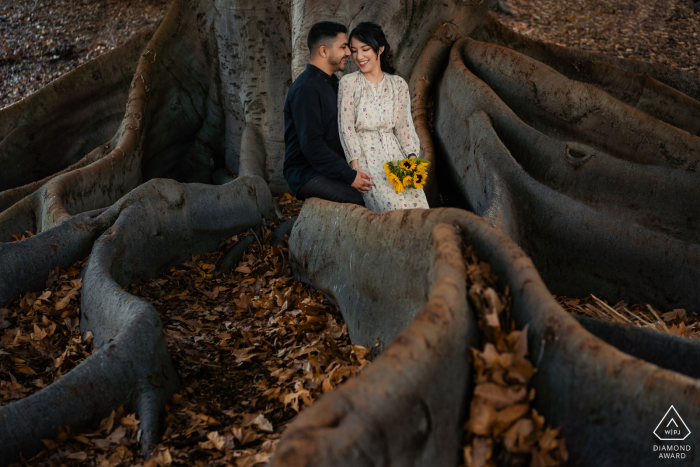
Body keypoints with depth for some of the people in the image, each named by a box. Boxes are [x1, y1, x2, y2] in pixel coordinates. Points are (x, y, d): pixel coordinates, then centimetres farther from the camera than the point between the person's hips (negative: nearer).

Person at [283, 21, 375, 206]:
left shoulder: (331, 83, 19)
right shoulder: (306, 88, -13)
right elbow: (311, 146, -22)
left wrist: (355, 169, 7)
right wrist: (349, 176, -22)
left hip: (330, 169, 9)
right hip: (306, 175, -9)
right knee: (363, 198, -30)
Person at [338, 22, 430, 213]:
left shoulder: (398, 85, 13)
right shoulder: (349, 83, 4)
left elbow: (404, 125, 10)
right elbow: (346, 127, -2)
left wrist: (412, 157, -7)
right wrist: (356, 168, -13)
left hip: (394, 154, 3)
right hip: (365, 157, -3)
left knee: (418, 204, -22)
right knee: (394, 206, -28)